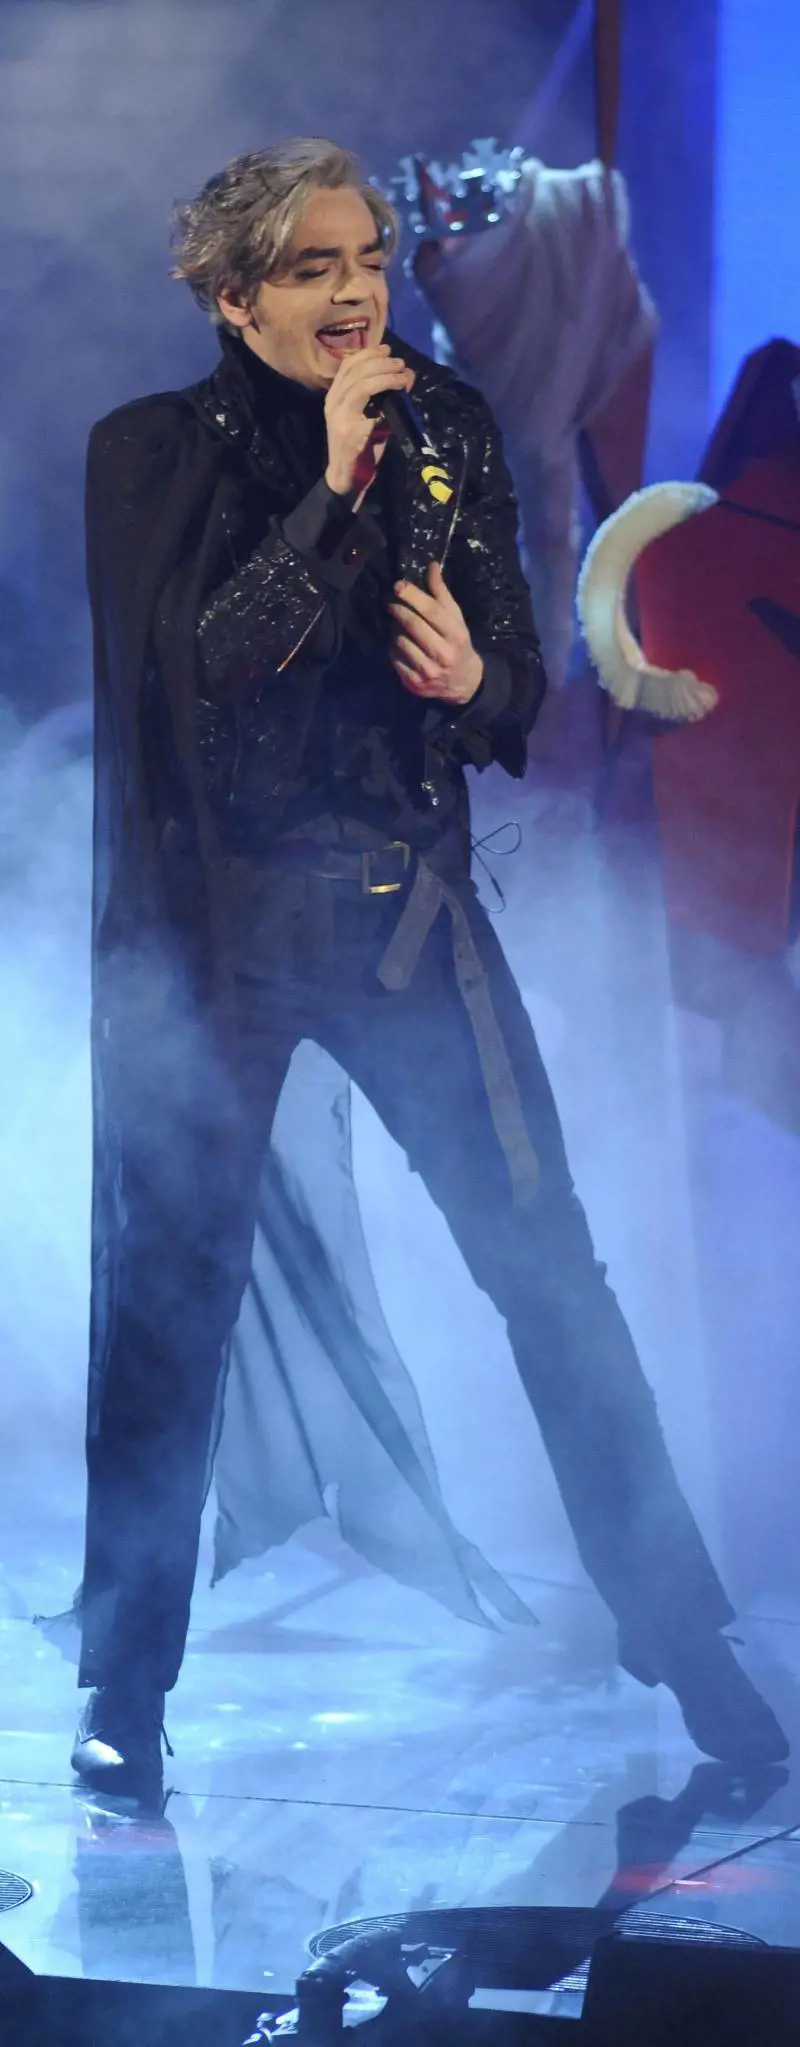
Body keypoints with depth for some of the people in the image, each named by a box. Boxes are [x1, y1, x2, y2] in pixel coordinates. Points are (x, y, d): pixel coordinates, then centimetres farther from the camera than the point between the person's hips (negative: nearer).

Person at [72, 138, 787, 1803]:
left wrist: (475, 677, -13)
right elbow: (199, 664, -15)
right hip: (215, 919, -2)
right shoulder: (153, 452, -2)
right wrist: (334, 484, -19)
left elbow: (526, 691, 10)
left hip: (407, 912, 2)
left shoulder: (449, 430, 5)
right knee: (170, 1304, 3)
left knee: (554, 1271, 0)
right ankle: (125, 1695, 16)